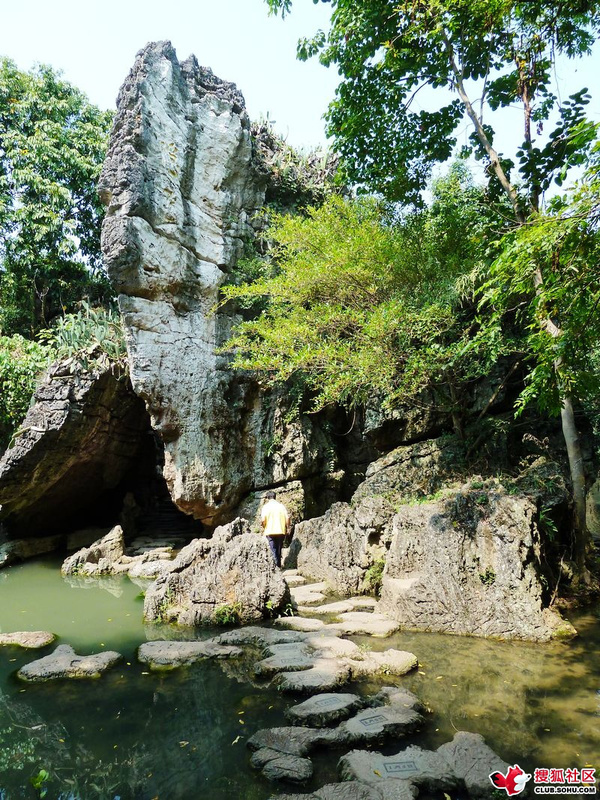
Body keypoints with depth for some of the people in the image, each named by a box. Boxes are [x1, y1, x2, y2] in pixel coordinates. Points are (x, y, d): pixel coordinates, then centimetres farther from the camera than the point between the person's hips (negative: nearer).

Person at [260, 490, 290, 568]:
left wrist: (263, 527, 6)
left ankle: (276, 565, -5)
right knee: (279, 549, 15)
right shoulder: (281, 505, 4)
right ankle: (279, 565, 20)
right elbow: (287, 518, -4)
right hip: (281, 531, 2)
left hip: (270, 531, -2)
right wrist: (287, 527, 8)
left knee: (273, 550, 3)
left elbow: (263, 520, -12)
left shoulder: (266, 506, -2)